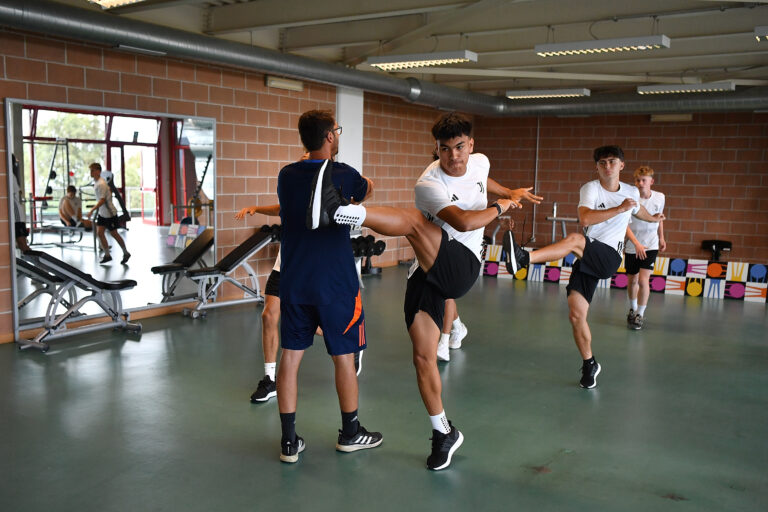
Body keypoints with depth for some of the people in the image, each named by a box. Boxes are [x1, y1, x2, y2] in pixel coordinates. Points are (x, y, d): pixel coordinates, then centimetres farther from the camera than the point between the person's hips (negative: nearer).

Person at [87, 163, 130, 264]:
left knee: (114, 234, 2)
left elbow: (102, 200, -27)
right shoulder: (96, 182, 7)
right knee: (99, 233, 1)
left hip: (109, 213, -9)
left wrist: (92, 210, -29)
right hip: (102, 213, 9)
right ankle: (107, 255, 8)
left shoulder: (101, 184, -22)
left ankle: (126, 253, 18)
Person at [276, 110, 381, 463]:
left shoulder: (286, 176, 3)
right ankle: (350, 433, 26)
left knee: (290, 357, 8)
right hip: (335, 283, -4)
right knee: (344, 357, 10)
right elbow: (367, 190, 13)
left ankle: (289, 442, 14)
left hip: (294, 283, 4)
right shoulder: (343, 175, -10)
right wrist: (363, 184, 34)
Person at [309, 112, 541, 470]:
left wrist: (512, 192, 40)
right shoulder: (429, 184, -12)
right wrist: (501, 207, -11)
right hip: (426, 273, -1)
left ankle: (336, 211, -45)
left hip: (463, 268, 1)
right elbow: (463, 222, -26)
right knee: (423, 357, -1)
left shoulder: (479, 162, 9)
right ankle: (444, 433, 18)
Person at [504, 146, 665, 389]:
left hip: (610, 258, -1)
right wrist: (620, 208, -20)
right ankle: (589, 364, 17)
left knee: (575, 239, -33)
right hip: (587, 259, 1)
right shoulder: (590, 188, 2)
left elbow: (637, 209, 40)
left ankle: (523, 258, -51)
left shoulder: (631, 192, 13)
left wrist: (652, 218, 60)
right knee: (576, 314, -6)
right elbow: (585, 218, -19)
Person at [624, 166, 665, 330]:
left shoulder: (659, 197, -4)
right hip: (632, 247, -1)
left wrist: (661, 238, 22)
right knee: (632, 281, 11)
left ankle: (640, 315, 4)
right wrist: (636, 243, -32)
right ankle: (633, 309, 37)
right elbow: (625, 225, -20)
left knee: (643, 280, -12)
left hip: (650, 246, 1)